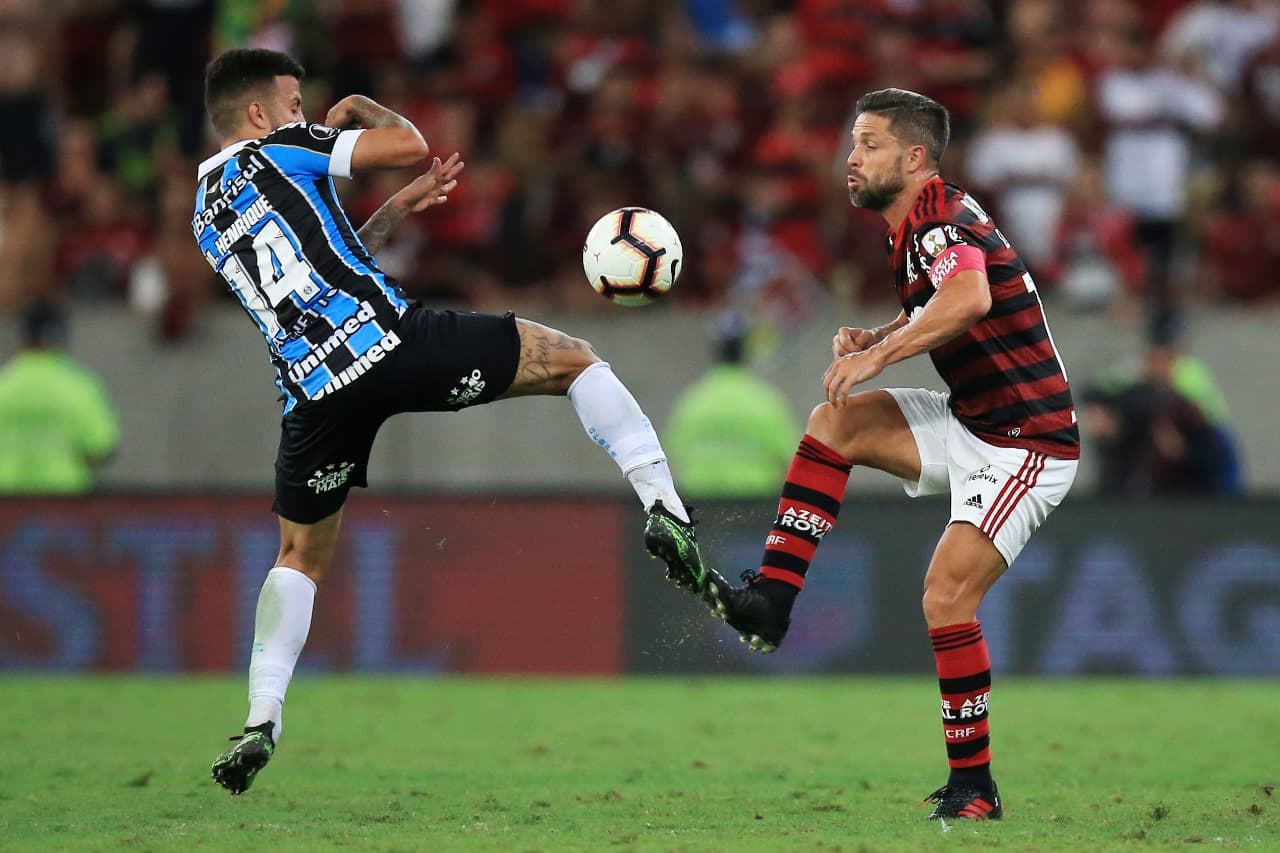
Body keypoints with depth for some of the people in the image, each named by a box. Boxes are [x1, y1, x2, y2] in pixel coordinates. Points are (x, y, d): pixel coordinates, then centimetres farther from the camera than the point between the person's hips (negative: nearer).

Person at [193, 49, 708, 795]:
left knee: (303, 558, 24)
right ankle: (663, 508, -8)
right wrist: (363, 111, 22)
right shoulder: (277, 149, 5)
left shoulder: (207, 217, 24)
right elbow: (410, 143, 2)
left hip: (315, 391, 5)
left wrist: (399, 209, 32)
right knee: (575, 361, 10)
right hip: (388, 340, -5)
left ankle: (260, 724, 10)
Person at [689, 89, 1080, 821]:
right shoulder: (917, 228, 10)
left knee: (948, 593, -17)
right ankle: (771, 601, -3)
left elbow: (970, 298, -41)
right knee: (835, 422, 1)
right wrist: (873, 339, 5)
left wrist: (880, 354, -41)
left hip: (1026, 444, -10)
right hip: (971, 423, 10)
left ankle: (974, 786, -7)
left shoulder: (941, 219, -20)